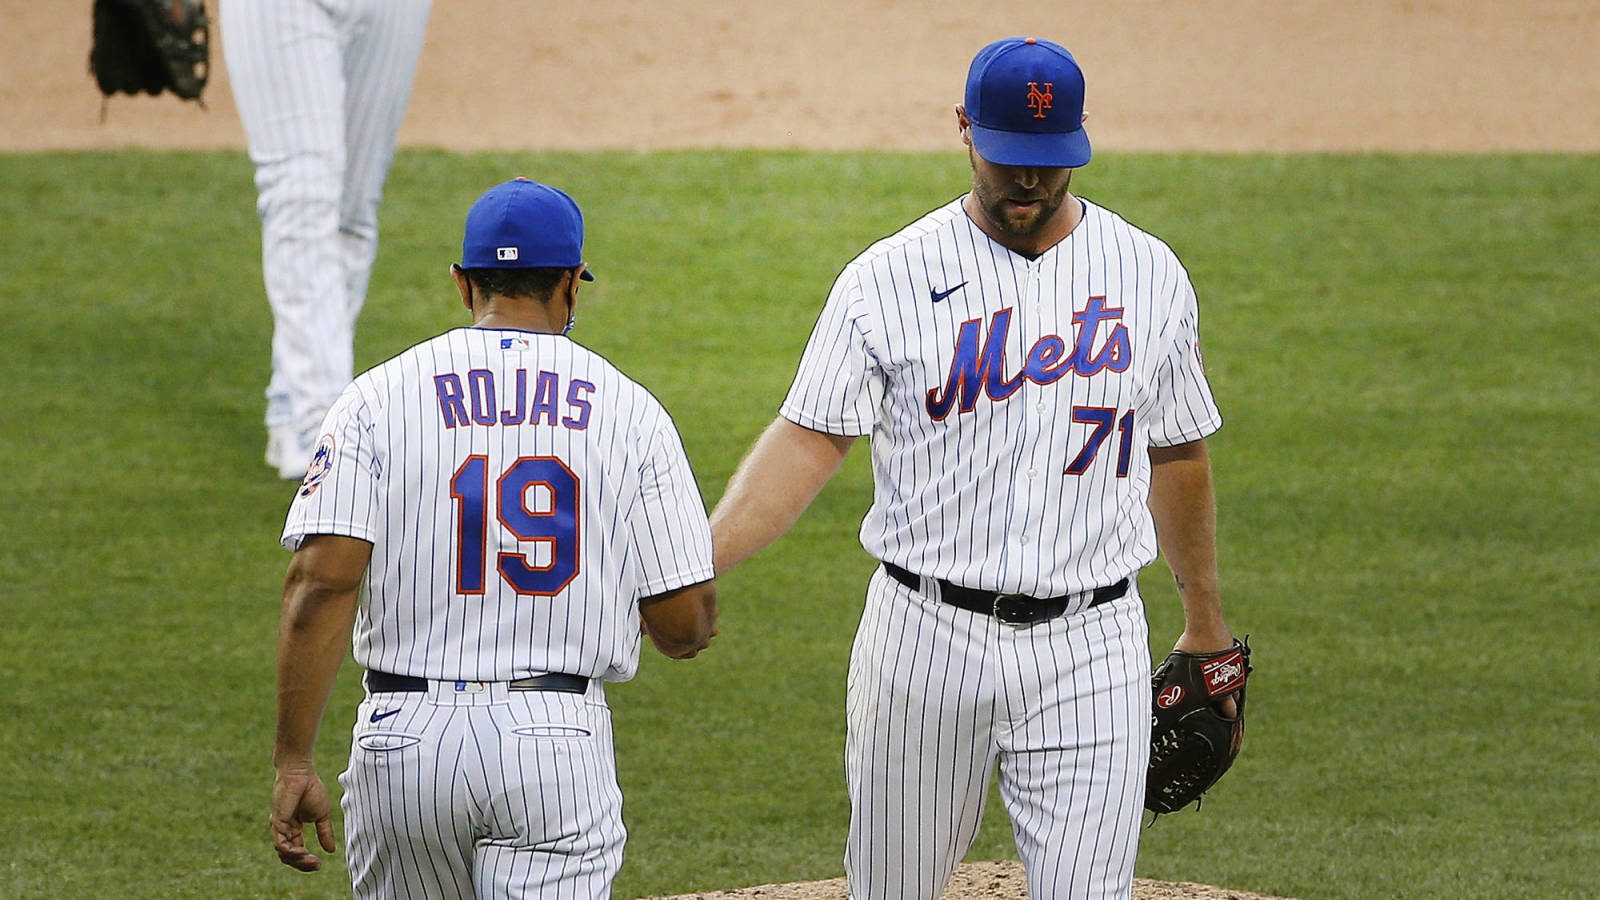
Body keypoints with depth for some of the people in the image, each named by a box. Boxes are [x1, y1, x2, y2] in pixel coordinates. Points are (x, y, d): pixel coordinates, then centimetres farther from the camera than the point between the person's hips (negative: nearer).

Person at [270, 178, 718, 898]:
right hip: (560, 742, -1)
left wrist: (294, 762, -10)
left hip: (405, 739, 1)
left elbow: (321, 581, -11)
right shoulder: (630, 412, 3)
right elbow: (684, 626, 2)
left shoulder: (377, 399, 2)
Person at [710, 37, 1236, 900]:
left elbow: (1176, 454, 16)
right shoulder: (889, 279, -3)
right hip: (928, 634, -1)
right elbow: (807, 440, -9)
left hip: (1090, 650, 1)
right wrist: (694, 563, -24)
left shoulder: (1147, 275, 5)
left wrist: (1205, 621, 24)